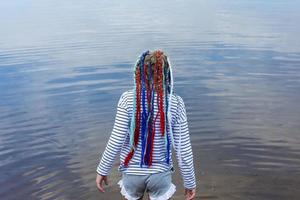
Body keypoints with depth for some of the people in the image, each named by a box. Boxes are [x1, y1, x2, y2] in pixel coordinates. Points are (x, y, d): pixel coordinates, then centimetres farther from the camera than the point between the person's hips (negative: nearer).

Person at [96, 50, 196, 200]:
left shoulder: (128, 99, -16)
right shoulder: (175, 103, -13)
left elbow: (116, 141, -16)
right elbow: (183, 149, -10)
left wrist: (102, 170, -2)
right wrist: (190, 182, 2)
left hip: (132, 171, 0)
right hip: (161, 172, 0)